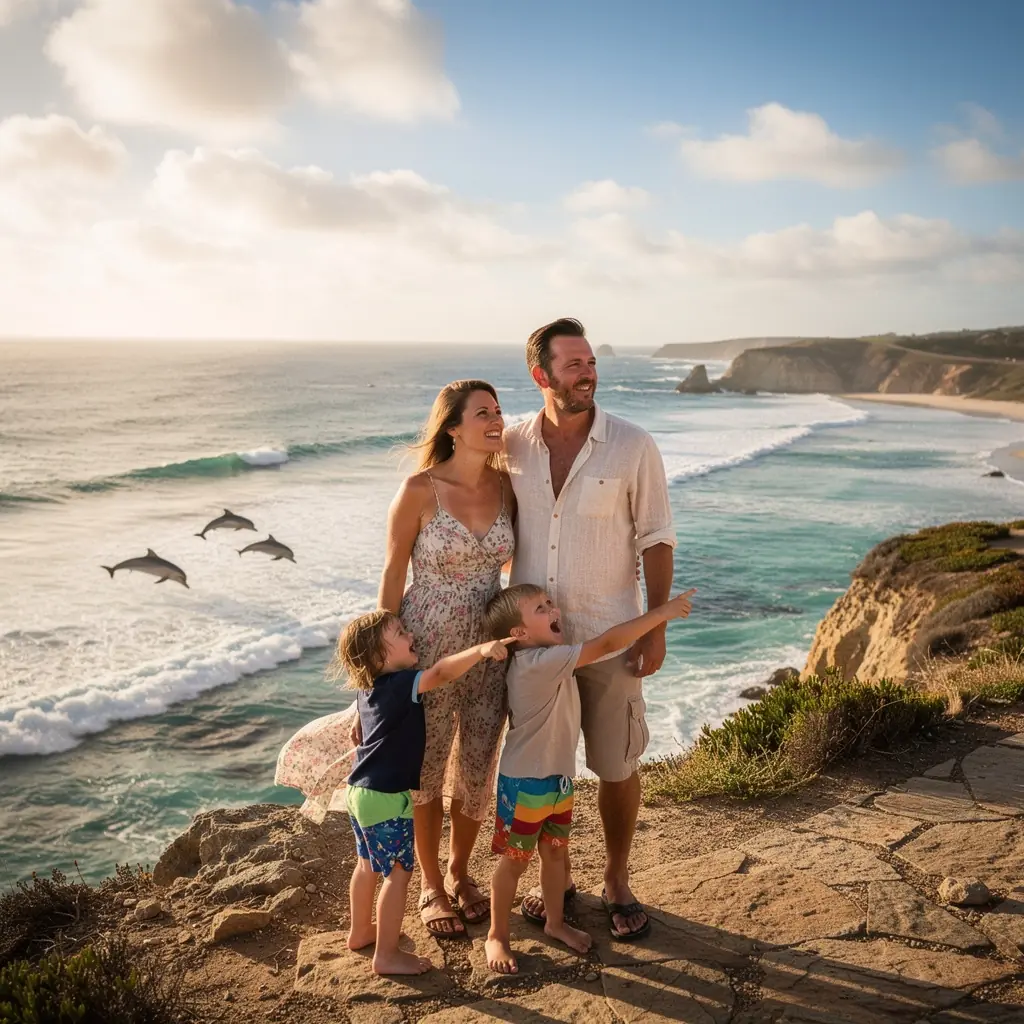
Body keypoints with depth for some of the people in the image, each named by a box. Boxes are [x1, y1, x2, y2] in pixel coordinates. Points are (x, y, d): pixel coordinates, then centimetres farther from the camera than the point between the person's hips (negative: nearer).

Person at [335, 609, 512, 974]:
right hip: (387, 798, -9)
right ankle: (387, 955, 9)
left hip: (360, 791, 9)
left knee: (368, 864, 25)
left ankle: (360, 931, 42)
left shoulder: (368, 689, 6)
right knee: (398, 873, 2)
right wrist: (480, 649, -46)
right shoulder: (399, 686, -21)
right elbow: (441, 673, -37)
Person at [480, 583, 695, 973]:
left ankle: (556, 922, 38)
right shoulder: (540, 662, -28)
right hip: (524, 783, -9)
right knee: (514, 861, 7)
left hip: (558, 777, 9)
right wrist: (661, 613, -29)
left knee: (555, 853, 20)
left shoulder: (551, 658, 1)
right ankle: (497, 936, 22)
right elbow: (607, 643, -32)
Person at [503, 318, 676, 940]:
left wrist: (656, 627, -9)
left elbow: (657, 539, -5)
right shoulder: (512, 447, -1)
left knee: (617, 765, 8)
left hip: (608, 634, -2)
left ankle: (618, 882, 30)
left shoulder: (633, 447, -9)